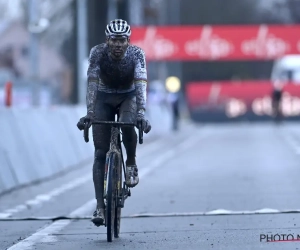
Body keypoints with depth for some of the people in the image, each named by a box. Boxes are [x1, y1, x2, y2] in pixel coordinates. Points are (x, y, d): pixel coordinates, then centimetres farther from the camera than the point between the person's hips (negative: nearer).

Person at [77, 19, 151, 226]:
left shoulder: (136, 54, -24)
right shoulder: (98, 52, -23)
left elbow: (141, 84, -33)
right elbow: (92, 84, -28)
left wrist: (141, 114, -45)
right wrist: (89, 113, -39)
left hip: (128, 97, 0)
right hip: (104, 99, 1)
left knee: (128, 126, -35)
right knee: (101, 153, -9)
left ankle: (131, 163, -6)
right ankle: (100, 205, -9)